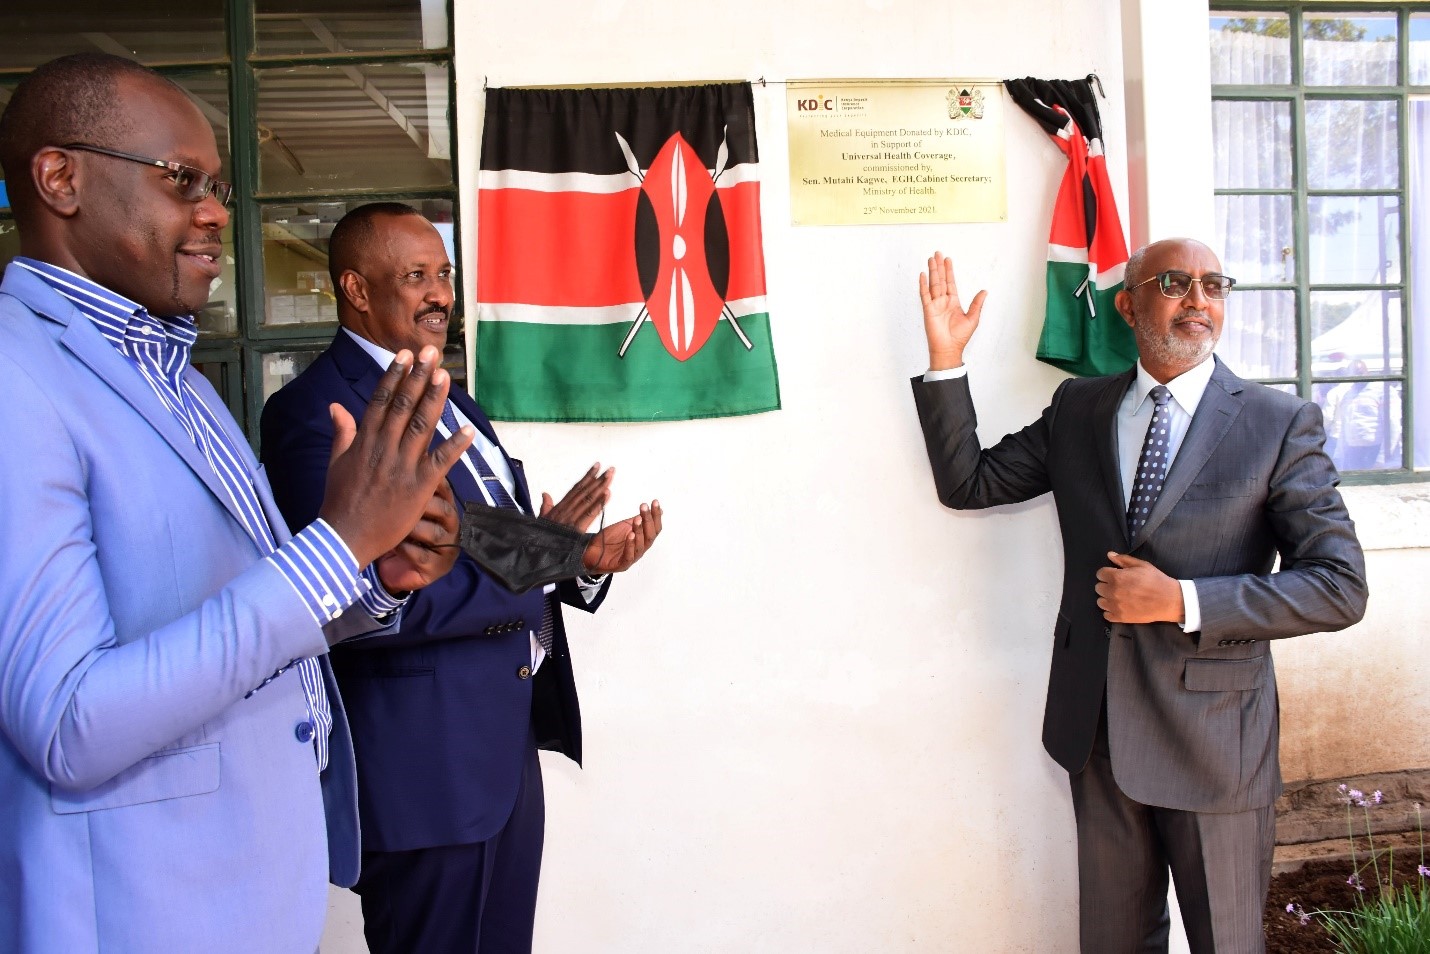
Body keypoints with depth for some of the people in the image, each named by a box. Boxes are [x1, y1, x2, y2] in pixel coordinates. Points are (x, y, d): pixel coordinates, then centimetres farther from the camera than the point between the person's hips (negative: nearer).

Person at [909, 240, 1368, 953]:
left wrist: (1182, 601, -20)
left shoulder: (1279, 424, -7)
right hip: (1096, 727, 3)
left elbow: (1339, 586, -10)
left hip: (1212, 734, -3)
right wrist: (946, 361, -6)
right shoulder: (1077, 409, 4)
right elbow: (967, 482, 4)